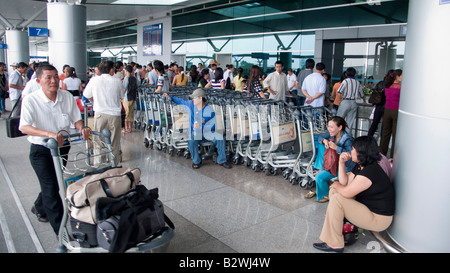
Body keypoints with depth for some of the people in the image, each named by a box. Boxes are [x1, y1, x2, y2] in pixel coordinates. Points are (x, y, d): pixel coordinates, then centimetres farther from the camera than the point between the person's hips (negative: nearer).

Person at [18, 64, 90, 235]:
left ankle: (39, 208, 52)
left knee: (53, 183, 21)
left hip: (62, 147, 5)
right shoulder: (31, 100, -15)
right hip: (41, 151, -5)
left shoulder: (67, 97, -2)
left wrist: (82, 128, -20)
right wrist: (50, 134, -41)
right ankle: (62, 232, 3)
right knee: (51, 189, -5)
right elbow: (24, 127, -25)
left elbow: (76, 119, 4)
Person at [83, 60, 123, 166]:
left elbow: (86, 95, 13)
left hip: (100, 114, 0)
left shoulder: (94, 80, 2)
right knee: (115, 143, 8)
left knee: (98, 143, 7)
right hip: (115, 115, 0)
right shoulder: (117, 81, 1)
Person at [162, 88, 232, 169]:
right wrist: (169, 97, 20)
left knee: (220, 138, -28)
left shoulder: (209, 110, -10)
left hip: (207, 132, -1)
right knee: (191, 141, -35)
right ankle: (196, 161, -9)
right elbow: (181, 101, 22)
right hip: (195, 133, 1)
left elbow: (212, 126, -14)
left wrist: (201, 126, -29)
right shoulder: (191, 104, 1)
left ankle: (221, 160, -9)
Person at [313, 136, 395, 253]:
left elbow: (346, 192, -27)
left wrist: (336, 185, -6)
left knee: (337, 199, -23)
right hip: (366, 204, 10)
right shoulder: (360, 166, 5)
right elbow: (345, 182, 5)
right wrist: (341, 163, -4)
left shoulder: (370, 171, -27)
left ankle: (334, 244, -14)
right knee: (334, 190, 11)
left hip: (379, 218, -10)